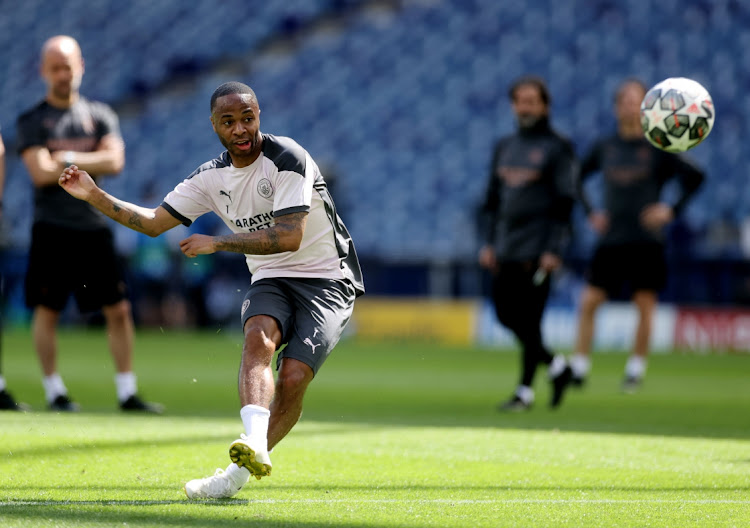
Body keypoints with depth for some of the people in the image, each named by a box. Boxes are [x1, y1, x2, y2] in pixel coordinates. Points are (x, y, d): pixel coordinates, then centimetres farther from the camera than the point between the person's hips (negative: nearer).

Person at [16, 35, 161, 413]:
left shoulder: (100, 116, 10)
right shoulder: (32, 121, 1)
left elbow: (115, 161, -6)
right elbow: (41, 173, -13)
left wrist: (67, 160, -11)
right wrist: (90, 162, -7)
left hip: (94, 226, 3)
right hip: (51, 227, -3)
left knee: (118, 309, 0)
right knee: (47, 310, -2)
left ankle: (126, 392, 5)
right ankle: (54, 391, 7)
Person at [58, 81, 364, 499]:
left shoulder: (287, 159, -16)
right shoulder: (212, 177, 5)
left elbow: (289, 237, -24)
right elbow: (154, 222, 12)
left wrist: (217, 243, -23)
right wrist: (94, 195, 3)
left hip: (326, 281, -4)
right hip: (271, 280, 4)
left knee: (293, 379, -22)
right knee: (259, 338, -30)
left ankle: (238, 474, -14)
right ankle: (254, 444, -50)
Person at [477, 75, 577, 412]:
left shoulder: (557, 148, -3)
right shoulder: (505, 147, 14)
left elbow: (564, 202, -8)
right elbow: (492, 198, 17)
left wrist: (553, 250, -15)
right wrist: (487, 242, 8)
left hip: (537, 250, -6)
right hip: (505, 250, 6)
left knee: (529, 319, -6)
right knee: (506, 315, 4)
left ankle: (525, 391, 2)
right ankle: (556, 366, 19)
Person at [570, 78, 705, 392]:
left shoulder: (657, 148, -2)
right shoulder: (604, 148, 7)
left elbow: (695, 177, -1)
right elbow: (577, 177, 21)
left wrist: (672, 209, -8)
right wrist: (589, 211, 9)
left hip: (647, 241, -3)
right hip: (610, 240, 3)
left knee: (645, 305, -2)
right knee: (589, 301, -4)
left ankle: (637, 367, 11)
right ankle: (579, 367, 2)